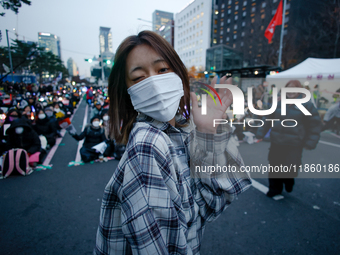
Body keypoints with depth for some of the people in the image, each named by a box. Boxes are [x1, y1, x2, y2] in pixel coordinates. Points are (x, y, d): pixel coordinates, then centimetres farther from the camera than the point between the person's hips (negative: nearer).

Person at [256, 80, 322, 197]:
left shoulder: (307, 105, -1)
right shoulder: (278, 104, 7)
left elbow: (314, 125, 0)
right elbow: (267, 120, 12)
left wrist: (310, 143, -5)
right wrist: (260, 134, 9)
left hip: (294, 145, -3)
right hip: (276, 143, 3)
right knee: (274, 166, 7)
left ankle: (288, 181, 33)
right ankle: (275, 188, 26)